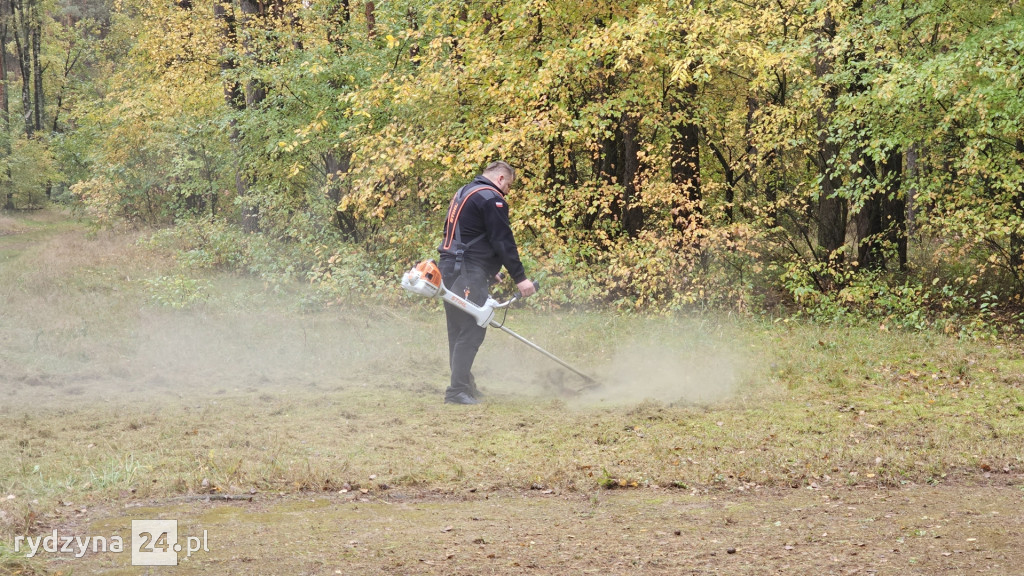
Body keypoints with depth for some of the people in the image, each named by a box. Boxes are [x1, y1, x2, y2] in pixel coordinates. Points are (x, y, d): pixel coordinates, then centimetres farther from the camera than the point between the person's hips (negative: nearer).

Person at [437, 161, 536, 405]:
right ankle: (457, 391, -14)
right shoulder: (491, 199, -9)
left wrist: (490, 272, 29)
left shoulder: (463, 193, 22)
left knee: (459, 330, 14)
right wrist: (520, 278, -13)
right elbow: (503, 241, -14)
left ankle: (464, 384, 22)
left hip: (450, 268, 10)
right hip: (469, 273, -10)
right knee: (471, 331, -10)